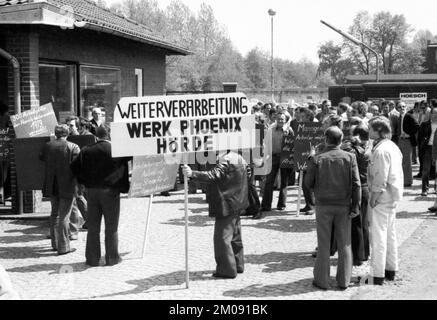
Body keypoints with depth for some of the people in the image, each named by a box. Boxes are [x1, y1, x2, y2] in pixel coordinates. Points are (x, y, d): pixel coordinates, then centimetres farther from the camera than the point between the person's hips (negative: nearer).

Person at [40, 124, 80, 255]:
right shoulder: (73, 147, -10)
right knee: (64, 216, -2)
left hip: (51, 186, 5)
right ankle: (63, 247, -1)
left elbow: (41, 158, 19)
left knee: (55, 214, 18)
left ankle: (55, 243, 26)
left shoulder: (47, 146, 2)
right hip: (67, 186, -5)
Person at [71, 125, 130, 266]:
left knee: (93, 227, 10)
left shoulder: (86, 150, 1)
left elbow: (74, 167, 4)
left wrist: (85, 181, 13)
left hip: (92, 191, 3)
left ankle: (92, 258, 13)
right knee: (111, 227, 7)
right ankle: (112, 257, 11)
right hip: (110, 191, -3)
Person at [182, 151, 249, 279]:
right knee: (235, 237, 19)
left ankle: (227, 269, -2)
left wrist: (192, 174, -41)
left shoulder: (225, 161, -20)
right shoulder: (239, 159, 9)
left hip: (226, 207, -10)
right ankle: (238, 265, 28)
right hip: (236, 205, 10)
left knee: (222, 237, -4)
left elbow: (213, 176, -33)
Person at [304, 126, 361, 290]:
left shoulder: (317, 160, -9)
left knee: (324, 244, 7)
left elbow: (308, 183, -4)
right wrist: (355, 206, -2)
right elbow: (356, 184, -7)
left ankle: (322, 280, 12)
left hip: (323, 206, -1)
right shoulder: (349, 158, -6)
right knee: (344, 244, 11)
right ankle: (344, 280, 16)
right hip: (343, 205, 1)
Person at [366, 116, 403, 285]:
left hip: (382, 197, -10)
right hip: (393, 195, 10)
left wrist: (374, 197, -17)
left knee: (378, 235, -4)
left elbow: (381, 178, -22)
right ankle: (391, 270, 27)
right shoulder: (393, 147, 12)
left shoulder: (381, 150, -19)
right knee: (390, 233, 18)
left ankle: (378, 276, -1)